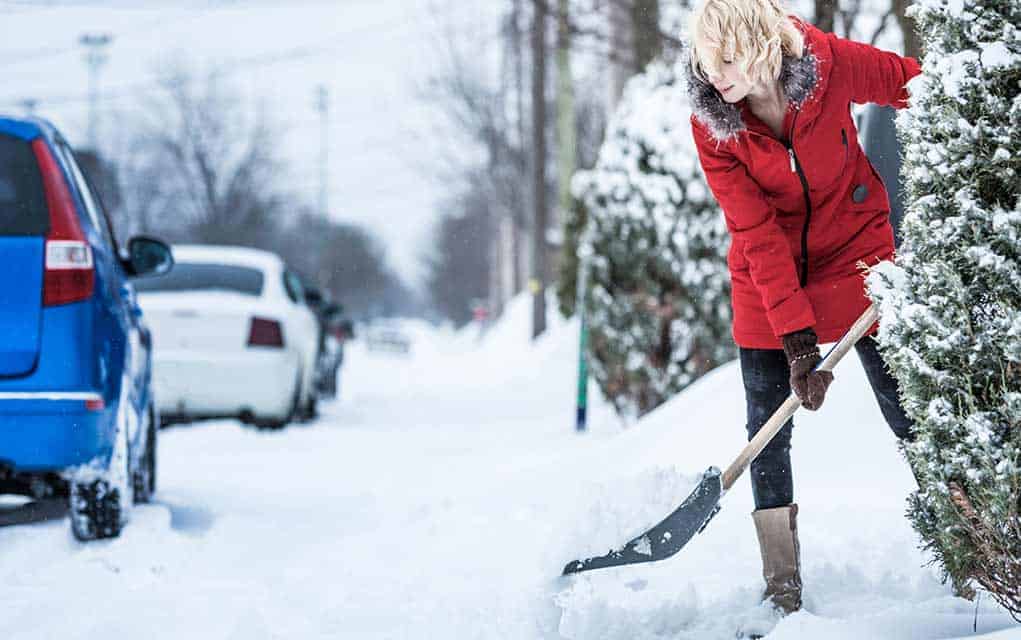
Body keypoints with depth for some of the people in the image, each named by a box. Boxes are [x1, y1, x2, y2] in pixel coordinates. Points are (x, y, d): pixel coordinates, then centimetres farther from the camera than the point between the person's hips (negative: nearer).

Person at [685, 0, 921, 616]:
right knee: (768, 428, -3)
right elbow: (758, 235, -22)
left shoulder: (830, 62, -24)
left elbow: (912, 82, -4)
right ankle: (783, 589, 4)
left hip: (854, 252, 0)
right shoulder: (712, 125, -21)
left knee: (906, 405, 0)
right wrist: (797, 338, -26)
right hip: (767, 279, 0)